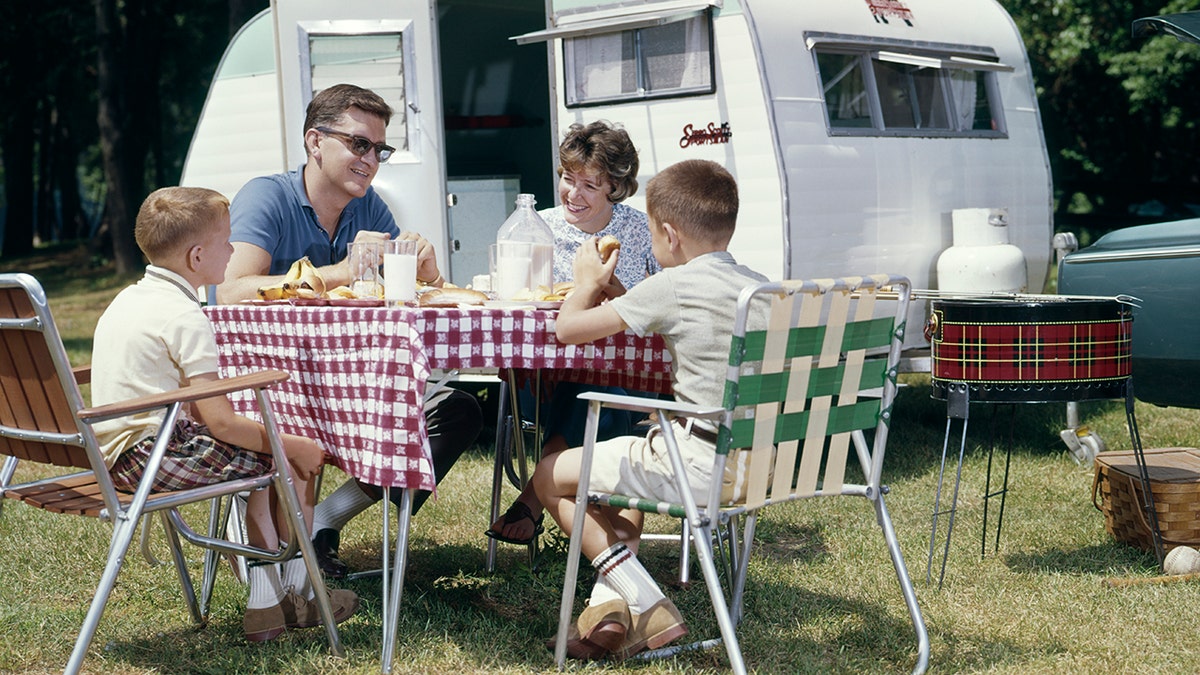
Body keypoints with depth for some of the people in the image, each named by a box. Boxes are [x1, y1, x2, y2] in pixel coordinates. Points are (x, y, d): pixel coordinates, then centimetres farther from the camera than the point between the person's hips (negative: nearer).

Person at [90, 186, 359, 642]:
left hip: (118, 456, 10)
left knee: (259, 458, 20)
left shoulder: (129, 299, 14)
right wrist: (295, 446, -10)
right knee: (292, 459, -3)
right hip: (154, 456, -10)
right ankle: (297, 592, 12)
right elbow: (221, 423, -21)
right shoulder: (184, 318, -17)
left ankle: (265, 601, 16)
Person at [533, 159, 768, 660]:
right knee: (632, 462, 34)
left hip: (700, 467, -8)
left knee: (550, 476, 8)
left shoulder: (671, 286, -11)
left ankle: (648, 609, 3)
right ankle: (611, 604, 22)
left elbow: (567, 328, -5)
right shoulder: (761, 287, 10)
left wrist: (587, 284, 13)